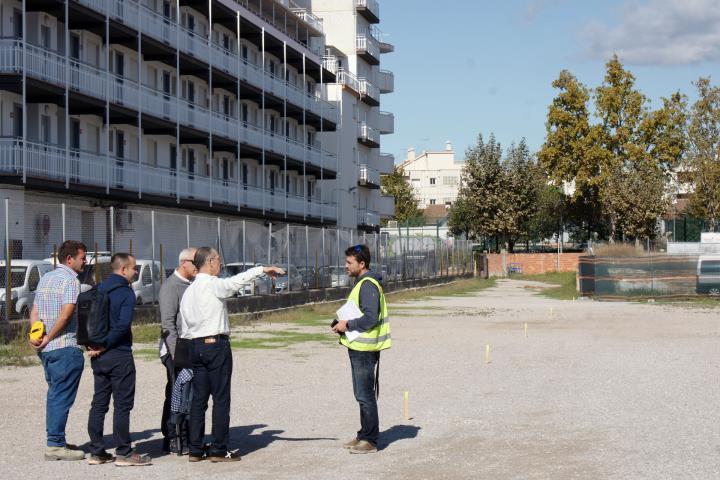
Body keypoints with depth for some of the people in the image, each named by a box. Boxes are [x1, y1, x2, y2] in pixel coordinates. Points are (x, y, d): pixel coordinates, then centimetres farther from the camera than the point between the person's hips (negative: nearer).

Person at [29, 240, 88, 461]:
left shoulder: (45, 278, 18)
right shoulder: (70, 280, -10)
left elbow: (35, 312, 14)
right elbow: (67, 313, -20)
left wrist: (35, 336, 1)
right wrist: (48, 339, -13)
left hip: (47, 349, 9)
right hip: (65, 347, -9)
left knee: (55, 395, 16)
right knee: (62, 397, -5)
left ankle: (56, 441, 21)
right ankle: (55, 445, -4)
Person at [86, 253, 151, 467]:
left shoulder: (98, 290, 10)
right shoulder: (126, 292, -12)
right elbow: (123, 325, -22)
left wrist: (94, 345, 4)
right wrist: (105, 345, -14)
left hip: (99, 358, 7)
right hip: (119, 355, -7)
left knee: (99, 403, 11)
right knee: (122, 405, -1)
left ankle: (96, 451, 15)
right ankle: (123, 453, 2)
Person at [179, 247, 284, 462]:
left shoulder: (188, 291, 13)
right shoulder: (213, 284, -10)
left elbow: (184, 328, 14)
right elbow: (237, 281, -26)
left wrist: (187, 354, 19)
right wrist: (262, 269, -22)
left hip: (195, 346, 8)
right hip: (216, 345, -8)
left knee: (198, 398, 9)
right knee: (221, 399, -2)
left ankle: (195, 450, 12)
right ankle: (219, 450, 0)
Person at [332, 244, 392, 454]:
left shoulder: (368, 285, -18)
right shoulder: (362, 283, 16)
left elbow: (371, 318, -25)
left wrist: (348, 325, -16)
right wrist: (344, 323, 10)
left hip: (365, 349, -11)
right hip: (359, 347, 11)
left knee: (365, 395, -4)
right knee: (361, 394, 16)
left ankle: (370, 441, 2)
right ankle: (364, 435, 24)